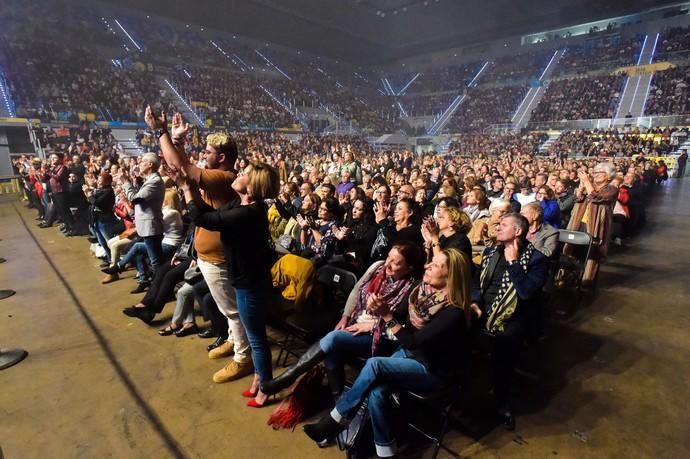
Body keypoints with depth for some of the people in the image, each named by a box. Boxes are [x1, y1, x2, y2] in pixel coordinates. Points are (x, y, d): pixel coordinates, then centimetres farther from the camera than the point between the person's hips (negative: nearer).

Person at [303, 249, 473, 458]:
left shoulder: (454, 313, -26)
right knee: (376, 391, -22)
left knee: (373, 365, -26)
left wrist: (387, 316, -30)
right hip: (409, 354, 6)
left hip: (434, 372, -6)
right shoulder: (424, 291, -5)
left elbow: (414, 341, -27)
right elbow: (404, 323, 4)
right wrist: (382, 311, -15)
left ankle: (336, 418, -5)